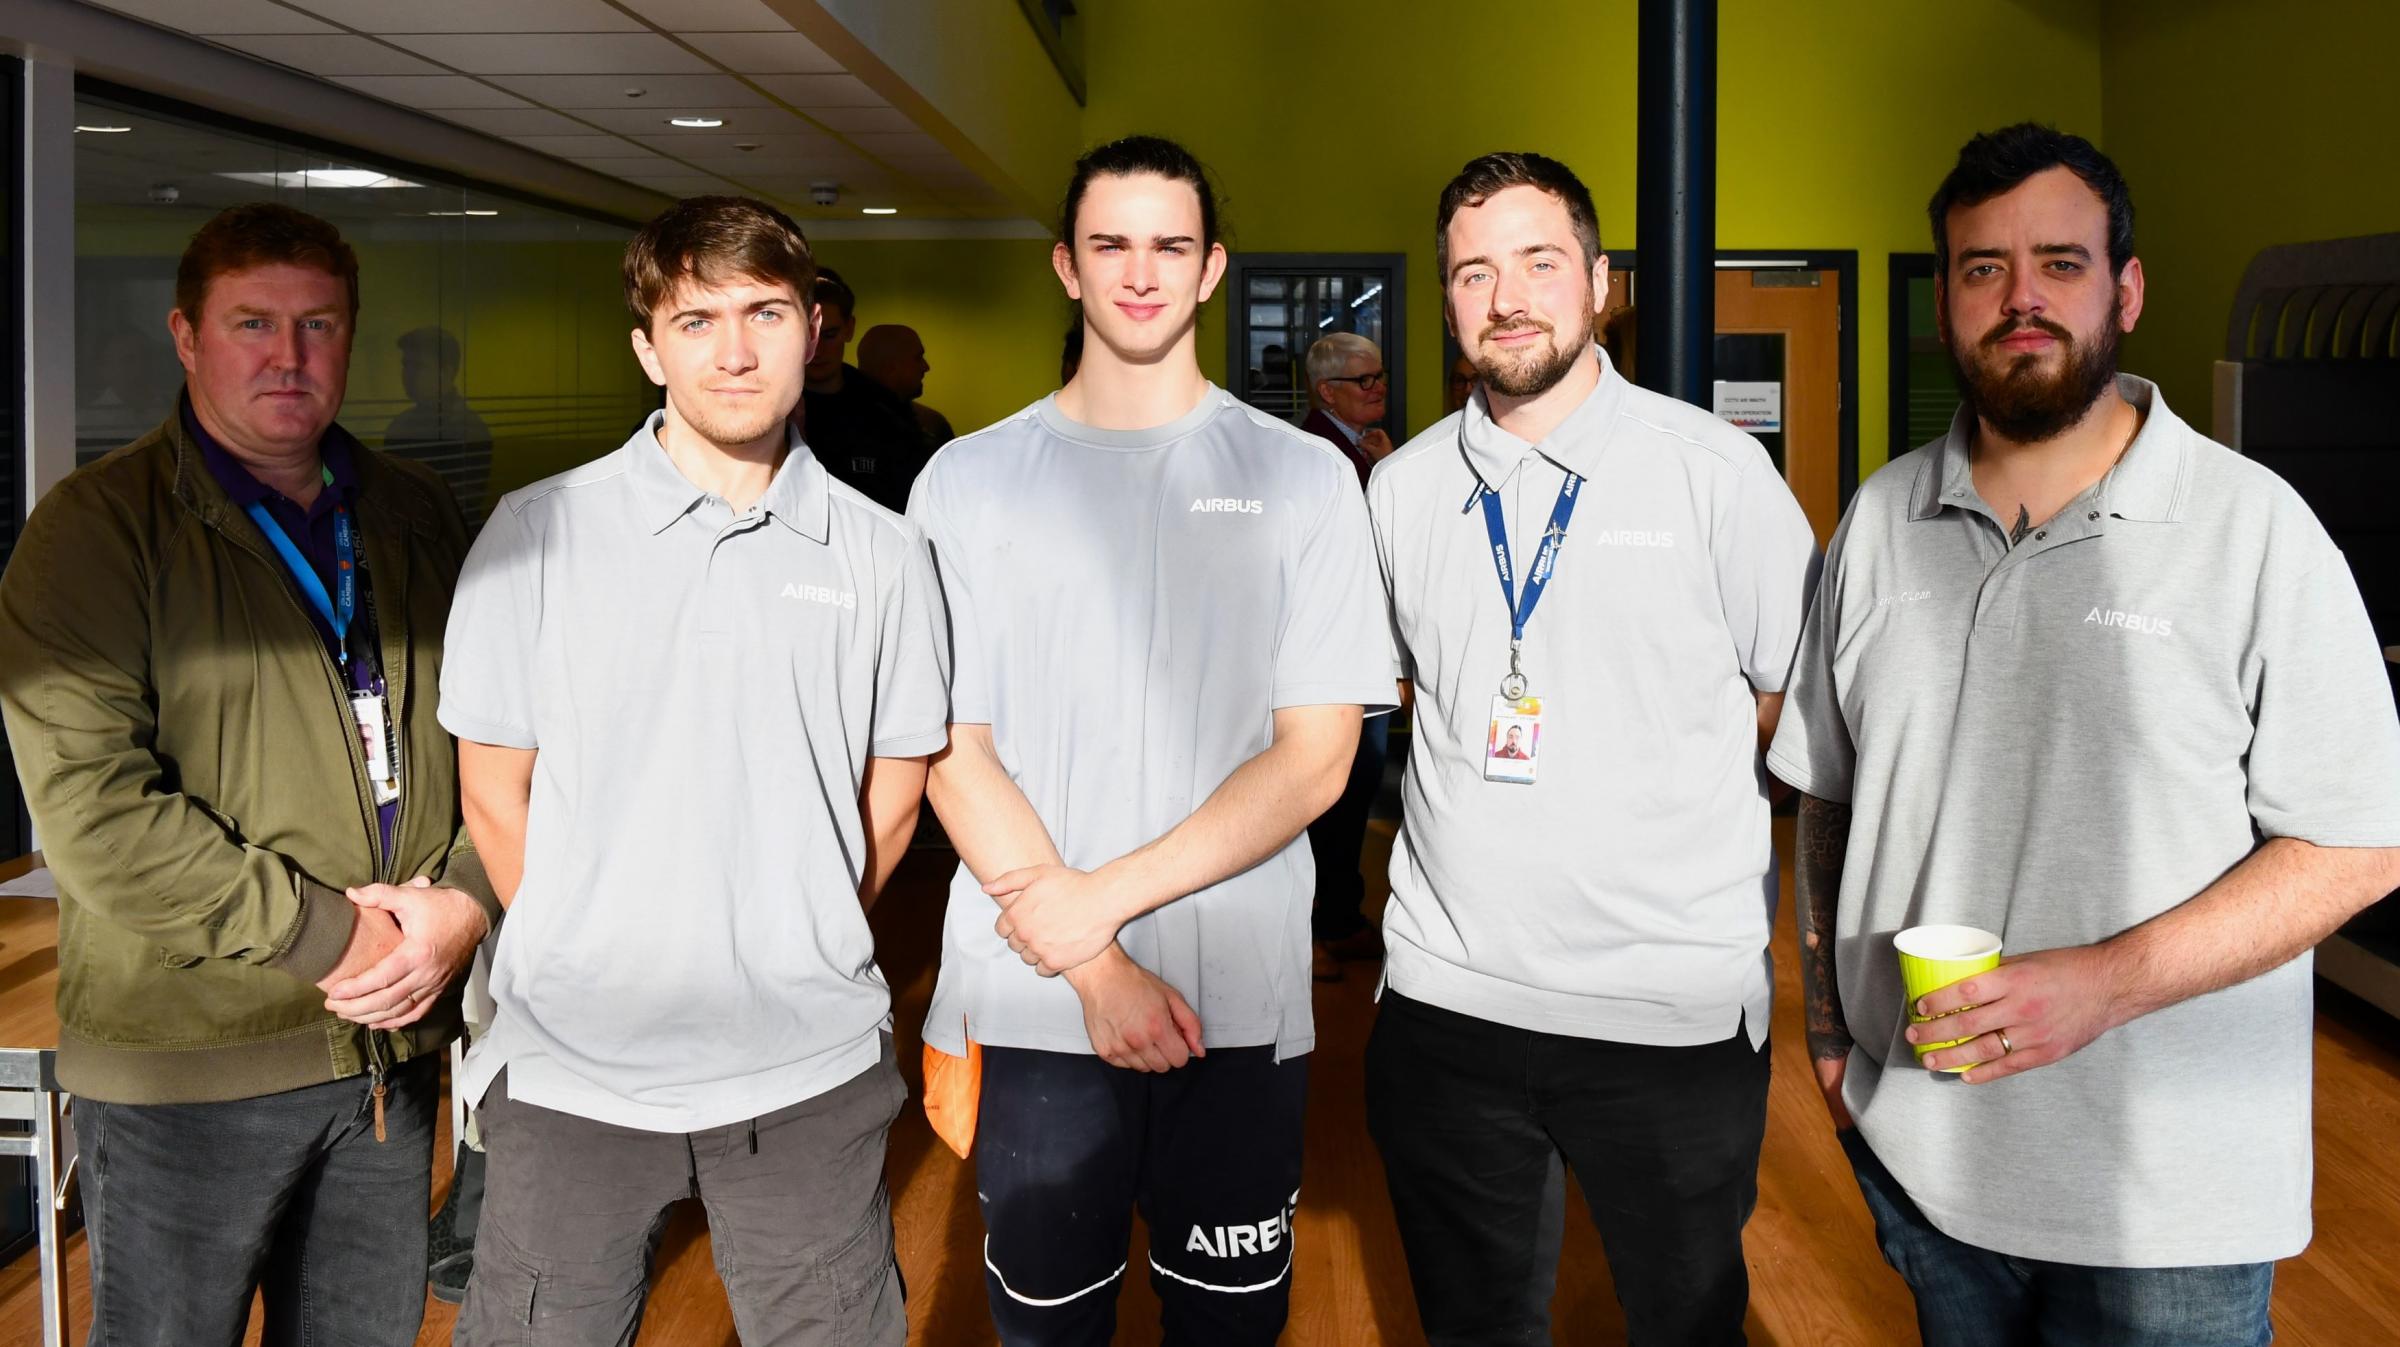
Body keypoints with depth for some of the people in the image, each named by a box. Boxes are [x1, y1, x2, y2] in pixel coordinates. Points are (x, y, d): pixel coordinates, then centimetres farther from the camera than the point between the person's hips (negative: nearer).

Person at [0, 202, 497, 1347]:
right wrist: (330, 937, -18)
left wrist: (466, 902, -8)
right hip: (184, 1062, -4)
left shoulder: (414, 514, 9)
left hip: (396, 1039, 5)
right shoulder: (95, 526, -8)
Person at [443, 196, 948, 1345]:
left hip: (809, 1074, 1)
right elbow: (496, 790, 3)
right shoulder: (538, 531, -2)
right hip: (573, 1066, 0)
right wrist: (585, 960, 4)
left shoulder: (882, 554, 2)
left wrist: (793, 951, 6)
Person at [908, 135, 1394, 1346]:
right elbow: (953, 754, -1)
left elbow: (1316, 756, -3)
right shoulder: (968, 480, 3)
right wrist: (1098, 968, -11)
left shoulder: (1301, 476, 2)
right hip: (1031, 1005, 1)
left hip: (1240, 1008, 0)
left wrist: (1108, 897, -12)